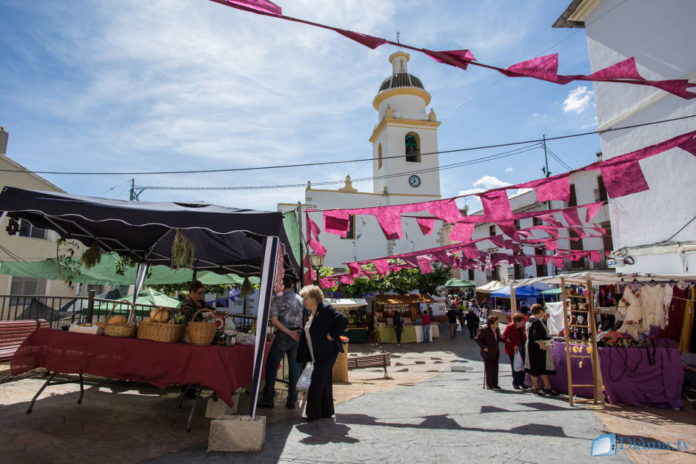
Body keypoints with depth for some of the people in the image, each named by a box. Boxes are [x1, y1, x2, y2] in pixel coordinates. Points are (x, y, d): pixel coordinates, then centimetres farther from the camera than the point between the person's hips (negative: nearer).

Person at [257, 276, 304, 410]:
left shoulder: (277, 300, -5)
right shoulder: (301, 299, 7)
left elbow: (274, 321, -13)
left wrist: (289, 333, -11)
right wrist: (297, 332, 11)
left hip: (283, 335, -4)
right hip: (298, 336, 4)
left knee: (271, 366, 7)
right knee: (294, 367, 10)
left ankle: (268, 398, 10)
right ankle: (292, 400, 15)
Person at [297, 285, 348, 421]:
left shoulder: (326, 310, -13)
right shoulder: (311, 315, 14)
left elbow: (343, 320, -21)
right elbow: (306, 335, 22)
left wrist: (333, 335, -18)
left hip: (327, 353, -9)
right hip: (318, 355, 9)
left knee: (316, 383, -5)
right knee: (324, 382, 15)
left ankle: (313, 412, 6)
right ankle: (326, 411, 26)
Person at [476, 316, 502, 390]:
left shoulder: (497, 329, 5)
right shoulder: (484, 329, -18)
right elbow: (477, 339, -16)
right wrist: (484, 347, -18)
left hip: (495, 353, 7)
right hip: (488, 353, -7)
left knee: (495, 369, 10)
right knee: (489, 369, -1)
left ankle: (494, 384, 20)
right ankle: (489, 385, 10)